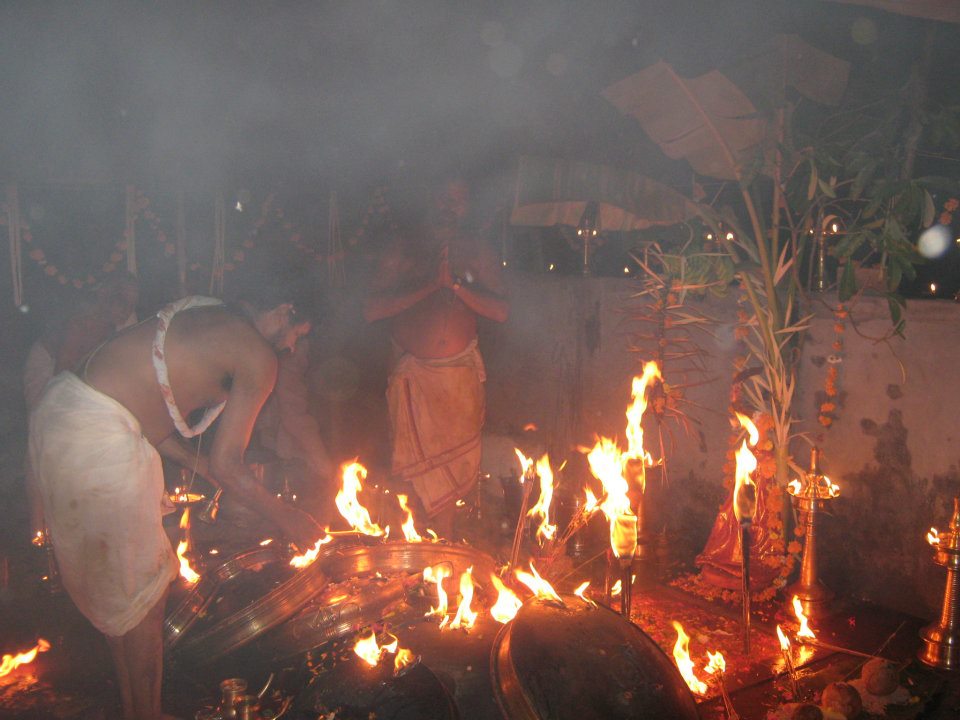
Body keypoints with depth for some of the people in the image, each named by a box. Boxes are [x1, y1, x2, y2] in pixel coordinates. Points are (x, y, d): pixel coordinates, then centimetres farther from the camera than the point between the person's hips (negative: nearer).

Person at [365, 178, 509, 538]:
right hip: (414, 373, -2)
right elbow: (372, 310, -9)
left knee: (456, 464, 8)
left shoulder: (476, 254, 8)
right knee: (423, 466, -2)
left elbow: (501, 310, -5)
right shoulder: (405, 248, 2)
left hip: (462, 373, 2)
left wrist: (455, 283, -17)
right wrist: (430, 285, -16)